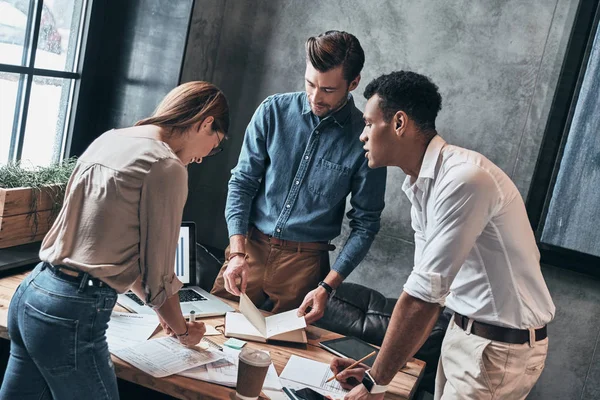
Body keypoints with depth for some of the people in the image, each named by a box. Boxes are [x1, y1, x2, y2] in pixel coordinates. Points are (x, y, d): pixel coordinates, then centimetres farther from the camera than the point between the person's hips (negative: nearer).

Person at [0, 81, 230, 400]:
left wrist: (160, 310, 24)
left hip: (30, 293, 9)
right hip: (72, 315, -8)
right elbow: (157, 272, -8)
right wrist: (182, 330, 11)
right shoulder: (166, 167, -14)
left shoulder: (108, 140, 11)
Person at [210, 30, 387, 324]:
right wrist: (237, 252, -11)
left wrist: (327, 287, -11)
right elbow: (242, 182, -1)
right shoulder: (273, 111, -4)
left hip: (305, 261, -2)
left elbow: (365, 224, -5)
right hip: (250, 245, 2)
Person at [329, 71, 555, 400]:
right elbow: (427, 289, 7)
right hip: (461, 331, 8)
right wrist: (378, 371, 3)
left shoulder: (463, 178, -26)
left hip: (501, 346, -8)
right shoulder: (421, 187, 4)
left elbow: (423, 297, -26)